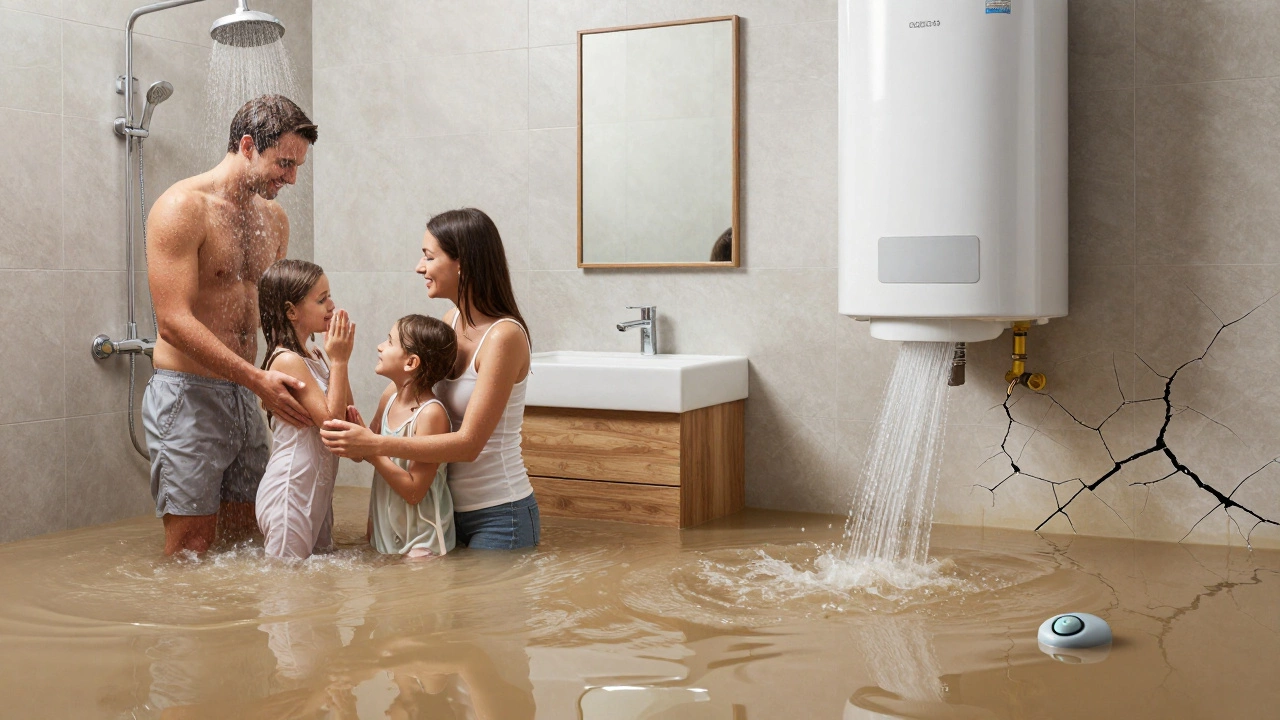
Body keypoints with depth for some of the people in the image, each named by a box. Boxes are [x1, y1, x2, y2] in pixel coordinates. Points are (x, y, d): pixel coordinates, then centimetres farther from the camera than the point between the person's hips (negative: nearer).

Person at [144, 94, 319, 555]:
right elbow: (174, 322, -20)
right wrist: (258, 379, -27)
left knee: (246, 535, 11)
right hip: (188, 395, -7)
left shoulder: (274, 219, 12)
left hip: (243, 396, 7)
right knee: (191, 545, -4)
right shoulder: (183, 207, -12)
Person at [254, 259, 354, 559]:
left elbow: (345, 414, 9)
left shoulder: (316, 356, 9)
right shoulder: (287, 360, -18)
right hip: (291, 492, -9)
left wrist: (338, 359, 1)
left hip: (317, 489, 9)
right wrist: (339, 361, -15)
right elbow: (331, 420, -21)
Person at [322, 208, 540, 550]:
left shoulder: (503, 336, -20)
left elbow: (469, 443, -23)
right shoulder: (454, 321, 3)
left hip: (499, 519, -7)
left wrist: (375, 444, -29)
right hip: (453, 509, 7)